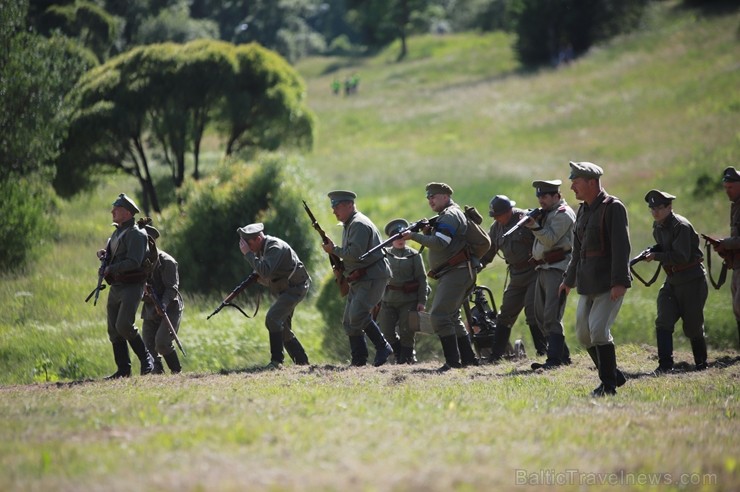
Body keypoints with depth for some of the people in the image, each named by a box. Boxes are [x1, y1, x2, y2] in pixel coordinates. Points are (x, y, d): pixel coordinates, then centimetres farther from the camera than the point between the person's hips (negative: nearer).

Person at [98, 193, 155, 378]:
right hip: (115, 287, 9)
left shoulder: (136, 234, -11)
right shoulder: (116, 233, 17)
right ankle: (123, 369, 11)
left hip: (131, 287, -9)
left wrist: (111, 269, -15)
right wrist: (104, 254, 4)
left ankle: (146, 359, -2)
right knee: (114, 330, 6)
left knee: (124, 325, -19)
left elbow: (133, 262, -21)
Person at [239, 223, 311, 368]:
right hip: (284, 290, 11)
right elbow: (265, 277, 18)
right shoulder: (262, 249, 7)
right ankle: (302, 362, 24)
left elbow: (265, 272, -35)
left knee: (272, 318, -24)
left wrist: (248, 253, -30)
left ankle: (276, 361, -24)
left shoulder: (275, 247, -22)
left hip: (295, 288, -11)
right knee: (283, 329, 14)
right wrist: (259, 278, -4)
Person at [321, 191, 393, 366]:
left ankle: (383, 347, -14)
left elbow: (355, 253, -24)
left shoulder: (359, 224, -13)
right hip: (359, 279, 11)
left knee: (358, 315, -24)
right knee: (350, 321, 8)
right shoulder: (349, 225, 20)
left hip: (373, 277, -11)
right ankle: (358, 360, 9)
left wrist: (333, 249, -10)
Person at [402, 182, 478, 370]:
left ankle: (453, 360, -19)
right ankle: (468, 358, 21)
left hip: (456, 271, -11)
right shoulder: (448, 215, 22)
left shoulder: (450, 215, -10)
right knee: (451, 316, 18)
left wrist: (414, 236, -18)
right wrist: (427, 232, 6)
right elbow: (438, 244, 23)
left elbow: (439, 244, -21)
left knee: (439, 316, -16)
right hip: (456, 272, 11)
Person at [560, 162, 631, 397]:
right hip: (588, 283, 9)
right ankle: (614, 375, 22)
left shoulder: (613, 207, -11)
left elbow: (621, 247, -18)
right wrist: (569, 279, 27)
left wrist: (619, 282, -24)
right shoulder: (583, 210, 14)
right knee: (583, 333, 8)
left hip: (609, 282, -9)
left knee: (598, 329, -15)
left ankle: (609, 384, -5)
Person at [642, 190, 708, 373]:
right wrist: (652, 253, 0)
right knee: (663, 322, -9)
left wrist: (656, 256, -25)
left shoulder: (681, 226, -19)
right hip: (672, 280, 7)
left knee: (693, 326, 1)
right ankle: (665, 364, -12)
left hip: (692, 280, -7)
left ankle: (701, 363, 21)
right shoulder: (657, 227, 7)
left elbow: (681, 256, -25)